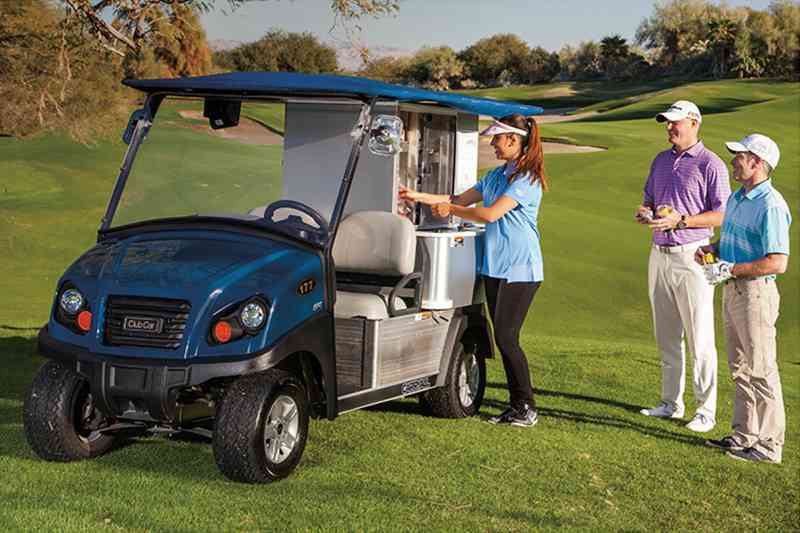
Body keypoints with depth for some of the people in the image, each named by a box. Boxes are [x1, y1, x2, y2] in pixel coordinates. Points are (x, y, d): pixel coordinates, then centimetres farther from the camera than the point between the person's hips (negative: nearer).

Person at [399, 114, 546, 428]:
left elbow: (491, 213, -19)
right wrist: (417, 197, 15)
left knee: (506, 337, -10)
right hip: (495, 266, 9)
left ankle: (527, 408, -1)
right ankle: (516, 405, 13)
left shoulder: (527, 178, -12)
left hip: (520, 270, -9)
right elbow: (461, 200, 20)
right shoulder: (496, 176, 16)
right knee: (503, 337, 7)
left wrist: (450, 210, -9)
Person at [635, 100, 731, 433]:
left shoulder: (710, 164, -8)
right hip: (659, 254, 8)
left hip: (691, 257, -8)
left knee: (700, 338, -5)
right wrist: (645, 212, 2)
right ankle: (671, 403, 22)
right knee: (666, 337, 13)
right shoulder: (661, 161, 15)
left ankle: (706, 411, 0)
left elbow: (723, 215, -12)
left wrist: (681, 221, -20)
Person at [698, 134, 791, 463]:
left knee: (761, 370, -4)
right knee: (740, 369, 15)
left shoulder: (770, 205, -19)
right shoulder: (737, 198, 13)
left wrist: (729, 269, -21)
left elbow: (777, 263, -24)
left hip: (755, 292, -10)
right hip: (732, 291, 10)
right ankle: (744, 436, 25)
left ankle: (769, 445, 3)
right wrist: (711, 248, 6)